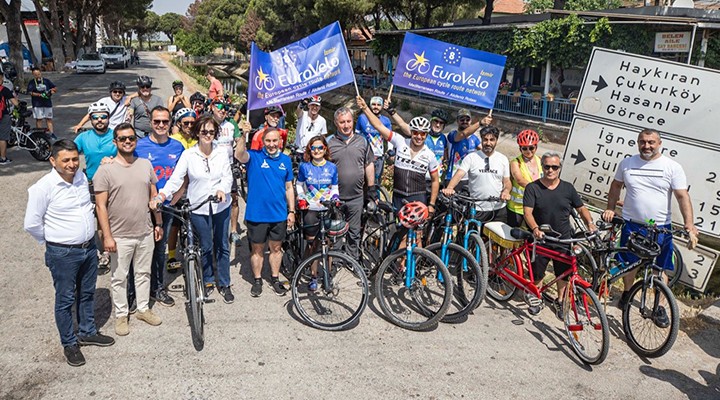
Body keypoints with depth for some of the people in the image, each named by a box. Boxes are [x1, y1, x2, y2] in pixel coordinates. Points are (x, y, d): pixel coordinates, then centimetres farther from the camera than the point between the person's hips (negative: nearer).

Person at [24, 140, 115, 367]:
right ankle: (69, 344, 26)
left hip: (89, 247, 6)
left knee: (87, 293, 20)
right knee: (65, 299, 10)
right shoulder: (43, 188, -19)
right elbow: (31, 224, -13)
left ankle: (87, 333, 39)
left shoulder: (82, 177, 0)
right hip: (63, 254, -6)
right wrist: (54, 241, 0)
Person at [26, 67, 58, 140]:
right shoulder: (31, 82, 1)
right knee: (38, 119, 0)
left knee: (49, 119, 4)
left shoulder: (46, 81, 8)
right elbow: (30, 92, -9)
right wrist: (40, 95, -21)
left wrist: (52, 90, -12)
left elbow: (55, 89, 11)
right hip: (37, 104, -2)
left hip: (47, 103, 2)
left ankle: (52, 133, 3)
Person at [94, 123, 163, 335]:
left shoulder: (146, 165, 2)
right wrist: (107, 237, -14)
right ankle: (121, 315, 27)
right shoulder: (105, 170, -11)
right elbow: (100, 206, -12)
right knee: (119, 278, 11)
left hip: (145, 233, 4)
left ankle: (143, 309, 35)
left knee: (143, 273, 18)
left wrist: (158, 223, 11)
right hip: (120, 236, -4)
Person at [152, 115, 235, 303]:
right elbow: (175, 179, -14)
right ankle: (208, 281, 30)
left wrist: (222, 189, -26)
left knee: (222, 246, 10)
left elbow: (228, 176, -4)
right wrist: (160, 197, -29)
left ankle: (224, 284, 25)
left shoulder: (221, 152, -2)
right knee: (205, 247, 9)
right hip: (199, 208, -1)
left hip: (221, 205, 2)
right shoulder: (188, 155, -8)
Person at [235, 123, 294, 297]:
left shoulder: (285, 160, 4)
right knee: (257, 249, 11)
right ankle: (257, 280, 27)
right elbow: (239, 155, -30)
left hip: (279, 215, 3)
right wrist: (244, 135, -44)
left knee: (276, 248, 15)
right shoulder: (254, 156, -7)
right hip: (256, 214, -3)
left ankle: (275, 279, 30)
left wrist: (292, 211, 6)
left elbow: (289, 188, 9)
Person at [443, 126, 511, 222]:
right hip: (477, 210, -2)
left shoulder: (503, 159, 7)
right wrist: (449, 188, -33)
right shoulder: (471, 157, -2)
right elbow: (459, 174, -14)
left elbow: (507, 181, 10)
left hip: (499, 209, 3)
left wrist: (506, 191, -13)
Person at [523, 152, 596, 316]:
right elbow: (527, 212, -15)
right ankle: (534, 297, 32)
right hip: (541, 239, -2)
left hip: (564, 239, 2)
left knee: (563, 274, 10)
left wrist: (590, 223, -10)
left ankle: (560, 302, 31)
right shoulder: (533, 188, -6)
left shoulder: (568, 188, 3)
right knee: (537, 273, 7)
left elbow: (581, 208, 9)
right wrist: (535, 229, -32)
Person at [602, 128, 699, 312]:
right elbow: (616, 186, 15)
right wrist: (610, 208, 6)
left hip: (660, 227, -2)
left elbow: (682, 196, -10)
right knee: (629, 263, 16)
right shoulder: (627, 163, 1)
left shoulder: (672, 167, -7)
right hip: (631, 224, 2)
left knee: (660, 269, 7)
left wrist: (689, 224, -21)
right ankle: (626, 292, 38)